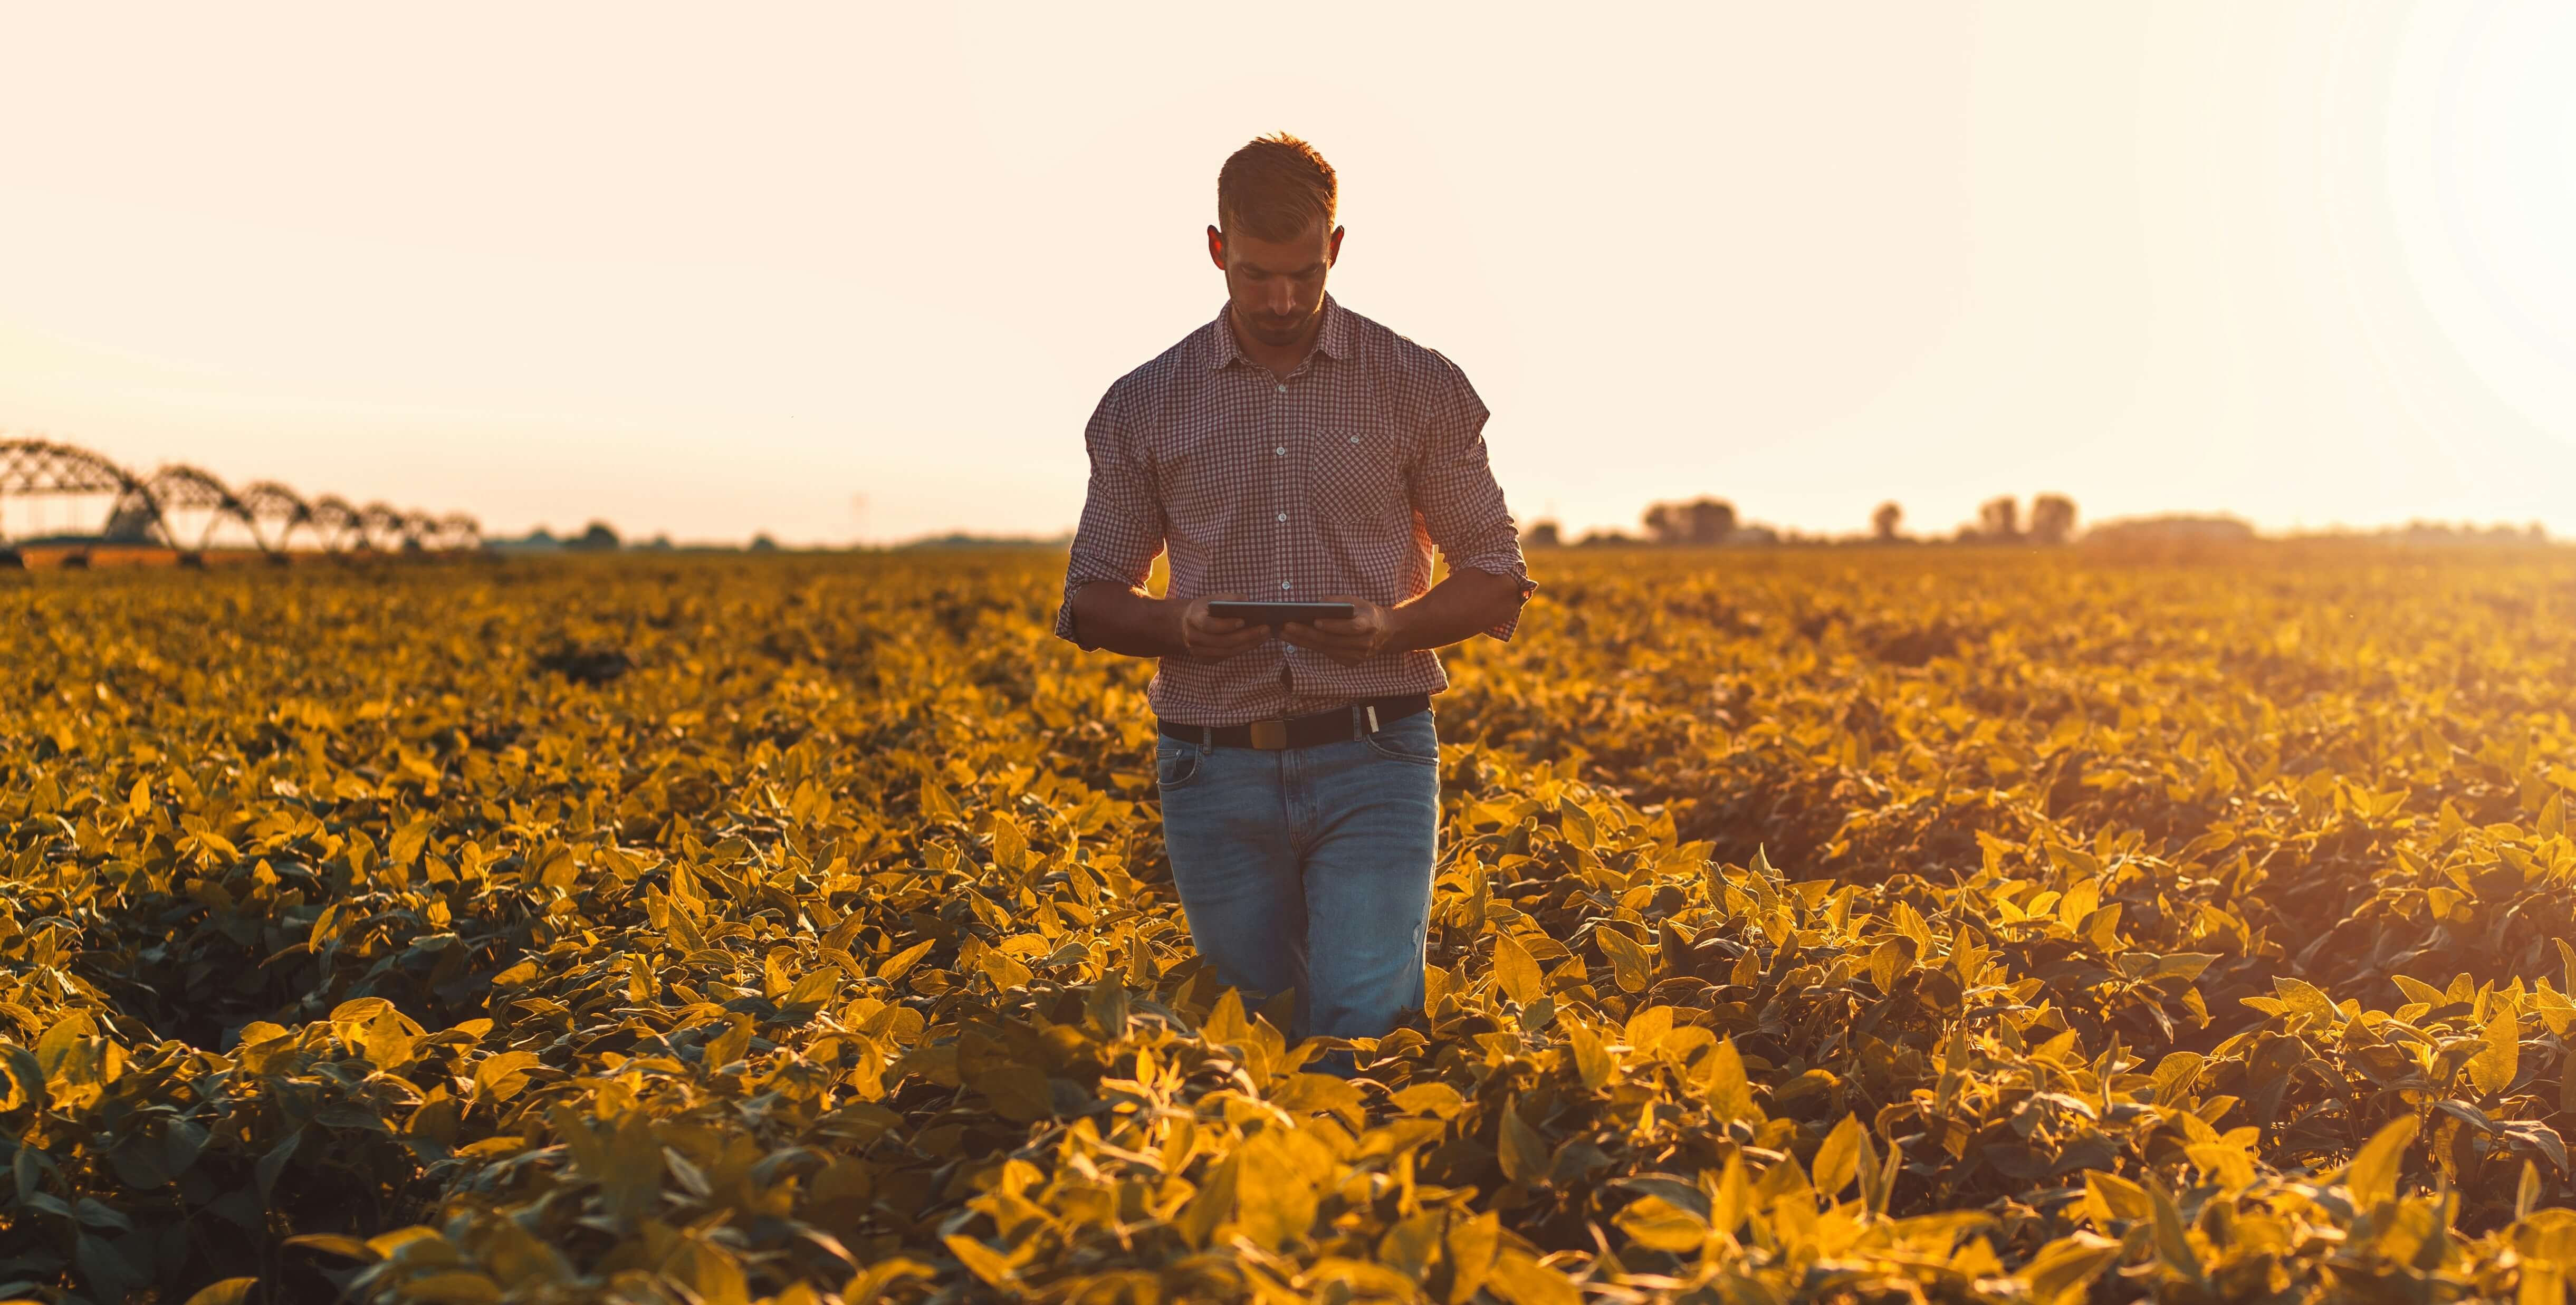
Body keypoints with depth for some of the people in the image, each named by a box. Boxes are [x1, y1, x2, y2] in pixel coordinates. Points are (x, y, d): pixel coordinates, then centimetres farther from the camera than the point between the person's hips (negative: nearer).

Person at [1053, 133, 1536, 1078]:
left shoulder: (1424, 390, 3)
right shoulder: (1145, 406, 7)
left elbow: (1497, 582, 7)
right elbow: (1092, 600, 12)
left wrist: (1393, 627, -13)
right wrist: (1179, 626, -11)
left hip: (1372, 761, -2)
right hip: (1219, 769, 2)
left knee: (1361, 1026, -17)